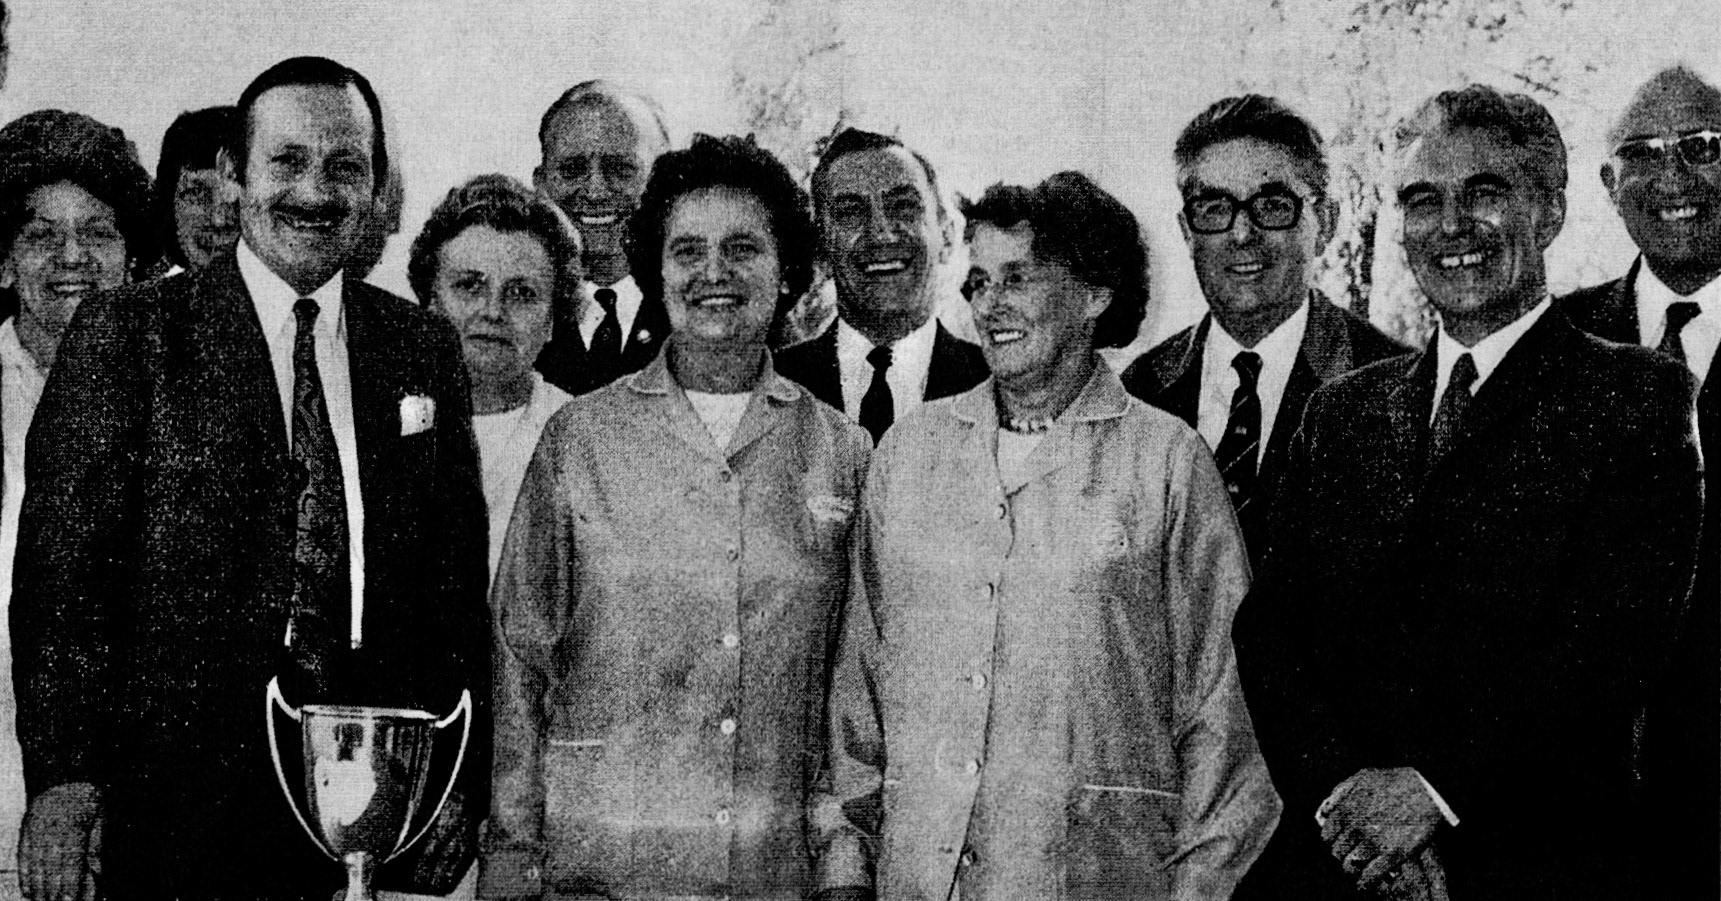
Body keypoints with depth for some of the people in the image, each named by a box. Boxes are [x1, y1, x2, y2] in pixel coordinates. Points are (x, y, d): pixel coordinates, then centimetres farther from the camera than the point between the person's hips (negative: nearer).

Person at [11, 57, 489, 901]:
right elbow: (63, 569, -5)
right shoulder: (126, 332, -1)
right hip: (182, 793, -3)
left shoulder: (423, 349, 10)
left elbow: (459, 582, 10)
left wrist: (462, 779, 5)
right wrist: (63, 771, -13)